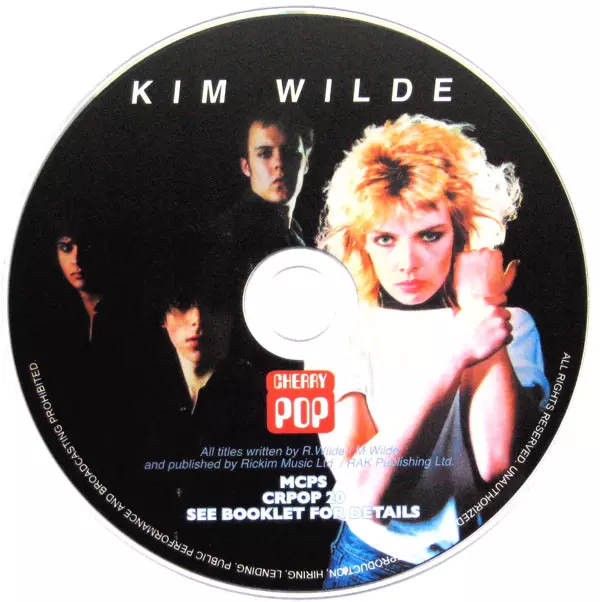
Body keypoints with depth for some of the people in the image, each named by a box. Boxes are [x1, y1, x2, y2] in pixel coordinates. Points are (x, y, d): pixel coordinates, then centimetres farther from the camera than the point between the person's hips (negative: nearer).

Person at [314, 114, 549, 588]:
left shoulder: (512, 324, -2)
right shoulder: (337, 337, -4)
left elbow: (496, 464, -17)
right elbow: (360, 495, -15)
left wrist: (482, 306, -14)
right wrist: (451, 362, -21)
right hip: (372, 558, 0)